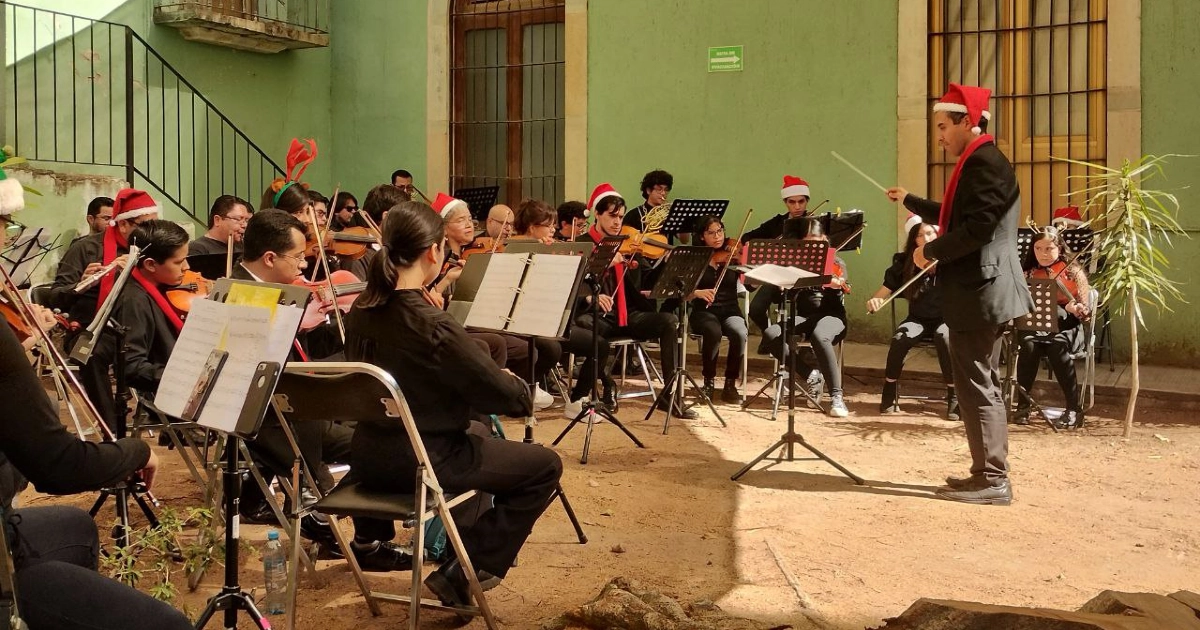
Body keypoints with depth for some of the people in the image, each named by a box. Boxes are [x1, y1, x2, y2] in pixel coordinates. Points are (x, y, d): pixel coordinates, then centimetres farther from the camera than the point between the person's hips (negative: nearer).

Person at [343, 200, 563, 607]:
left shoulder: (361, 310, -2)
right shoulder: (433, 326, -26)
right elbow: (507, 397, -20)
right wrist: (520, 386, 2)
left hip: (368, 458, 8)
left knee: (475, 431, 34)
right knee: (545, 466, 5)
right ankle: (464, 572, 3)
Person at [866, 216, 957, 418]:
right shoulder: (904, 263, -1)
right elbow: (883, 293, -1)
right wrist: (874, 301, -24)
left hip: (946, 318, -2)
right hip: (918, 319, 2)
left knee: (944, 338, -36)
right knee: (900, 338, -30)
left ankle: (954, 396, -23)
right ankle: (890, 393, -12)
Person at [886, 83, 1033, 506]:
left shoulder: (985, 161, -16)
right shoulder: (977, 163, 18)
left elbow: (979, 226, -25)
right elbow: (956, 218, 29)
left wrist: (932, 251, -15)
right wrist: (910, 201, 33)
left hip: (978, 292, -11)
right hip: (978, 292, 11)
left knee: (976, 385, -6)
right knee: (983, 384, 15)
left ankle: (991, 480, 0)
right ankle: (990, 474, 23)